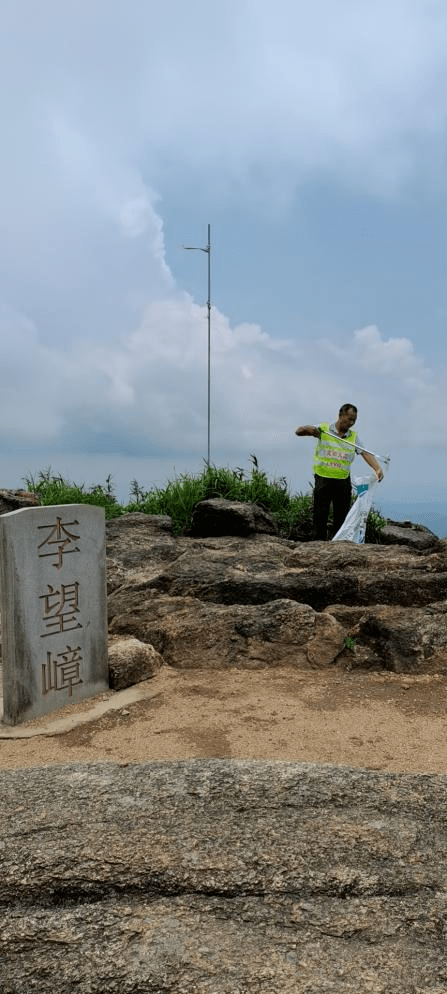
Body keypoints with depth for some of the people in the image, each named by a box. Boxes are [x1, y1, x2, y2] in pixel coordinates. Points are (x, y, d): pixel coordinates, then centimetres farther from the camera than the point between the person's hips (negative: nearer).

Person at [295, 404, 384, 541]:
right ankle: (320, 540, 12)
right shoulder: (323, 428, -1)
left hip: (343, 480, 2)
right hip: (323, 478, -2)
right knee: (320, 512, 1)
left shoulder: (354, 436, 6)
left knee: (342, 513, 4)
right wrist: (308, 429, -25)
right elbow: (298, 431, -1)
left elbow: (365, 453, -7)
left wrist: (377, 468, -23)